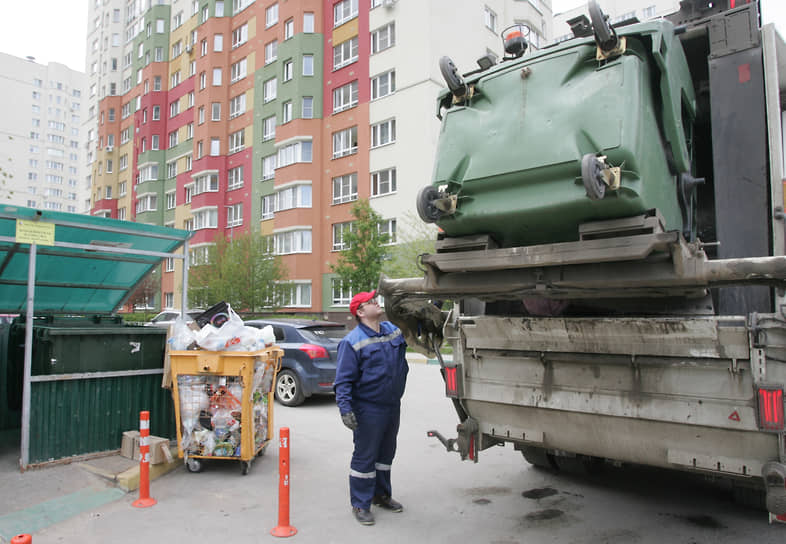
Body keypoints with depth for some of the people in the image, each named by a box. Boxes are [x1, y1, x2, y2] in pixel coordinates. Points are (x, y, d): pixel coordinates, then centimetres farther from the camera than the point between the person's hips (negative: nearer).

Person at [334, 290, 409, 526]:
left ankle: (381, 494, 37)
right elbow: (343, 380, -17)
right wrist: (345, 409, -24)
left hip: (392, 406, 7)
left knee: (386, 453, 20)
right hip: (368, 410, -7)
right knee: (365, 457, 2)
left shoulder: (393, 330, 5)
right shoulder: (353, 342, -15)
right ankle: (360, 504, 17)